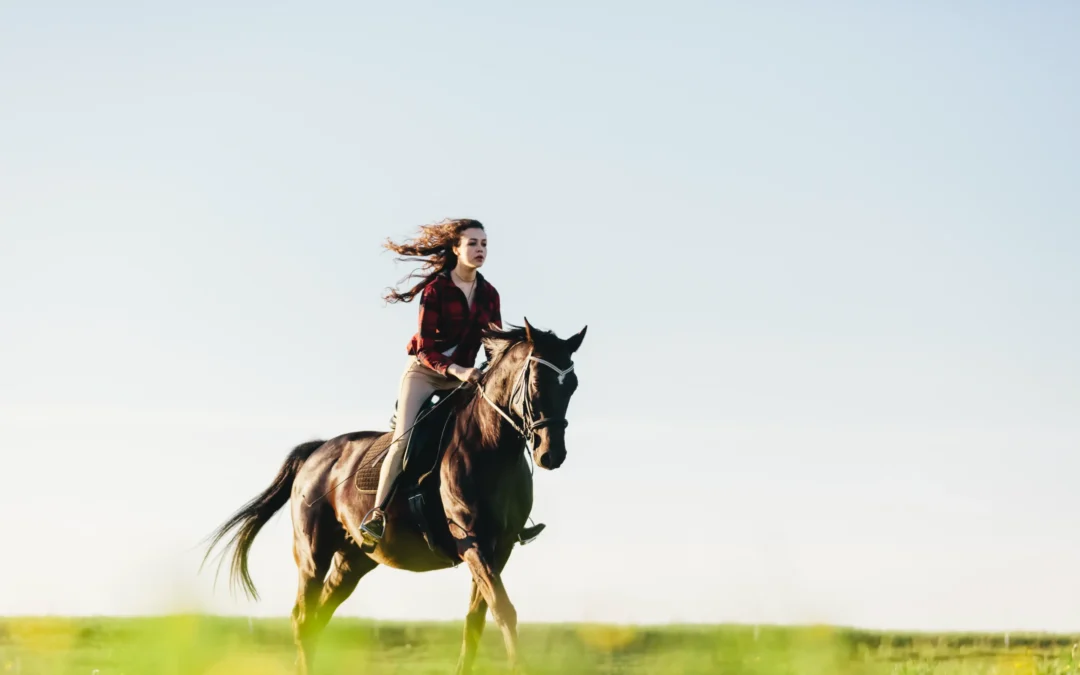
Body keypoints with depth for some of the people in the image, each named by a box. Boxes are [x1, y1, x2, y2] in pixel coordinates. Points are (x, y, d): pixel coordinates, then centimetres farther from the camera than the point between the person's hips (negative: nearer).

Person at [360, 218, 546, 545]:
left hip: (462, 377, 5)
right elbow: (425, 347, -16)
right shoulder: (436, 289, -11)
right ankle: (377, 513, -22)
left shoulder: (489, 294, 3)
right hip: (424, 371, -5)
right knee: (405, 438, -22)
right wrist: (456, 370, -30)